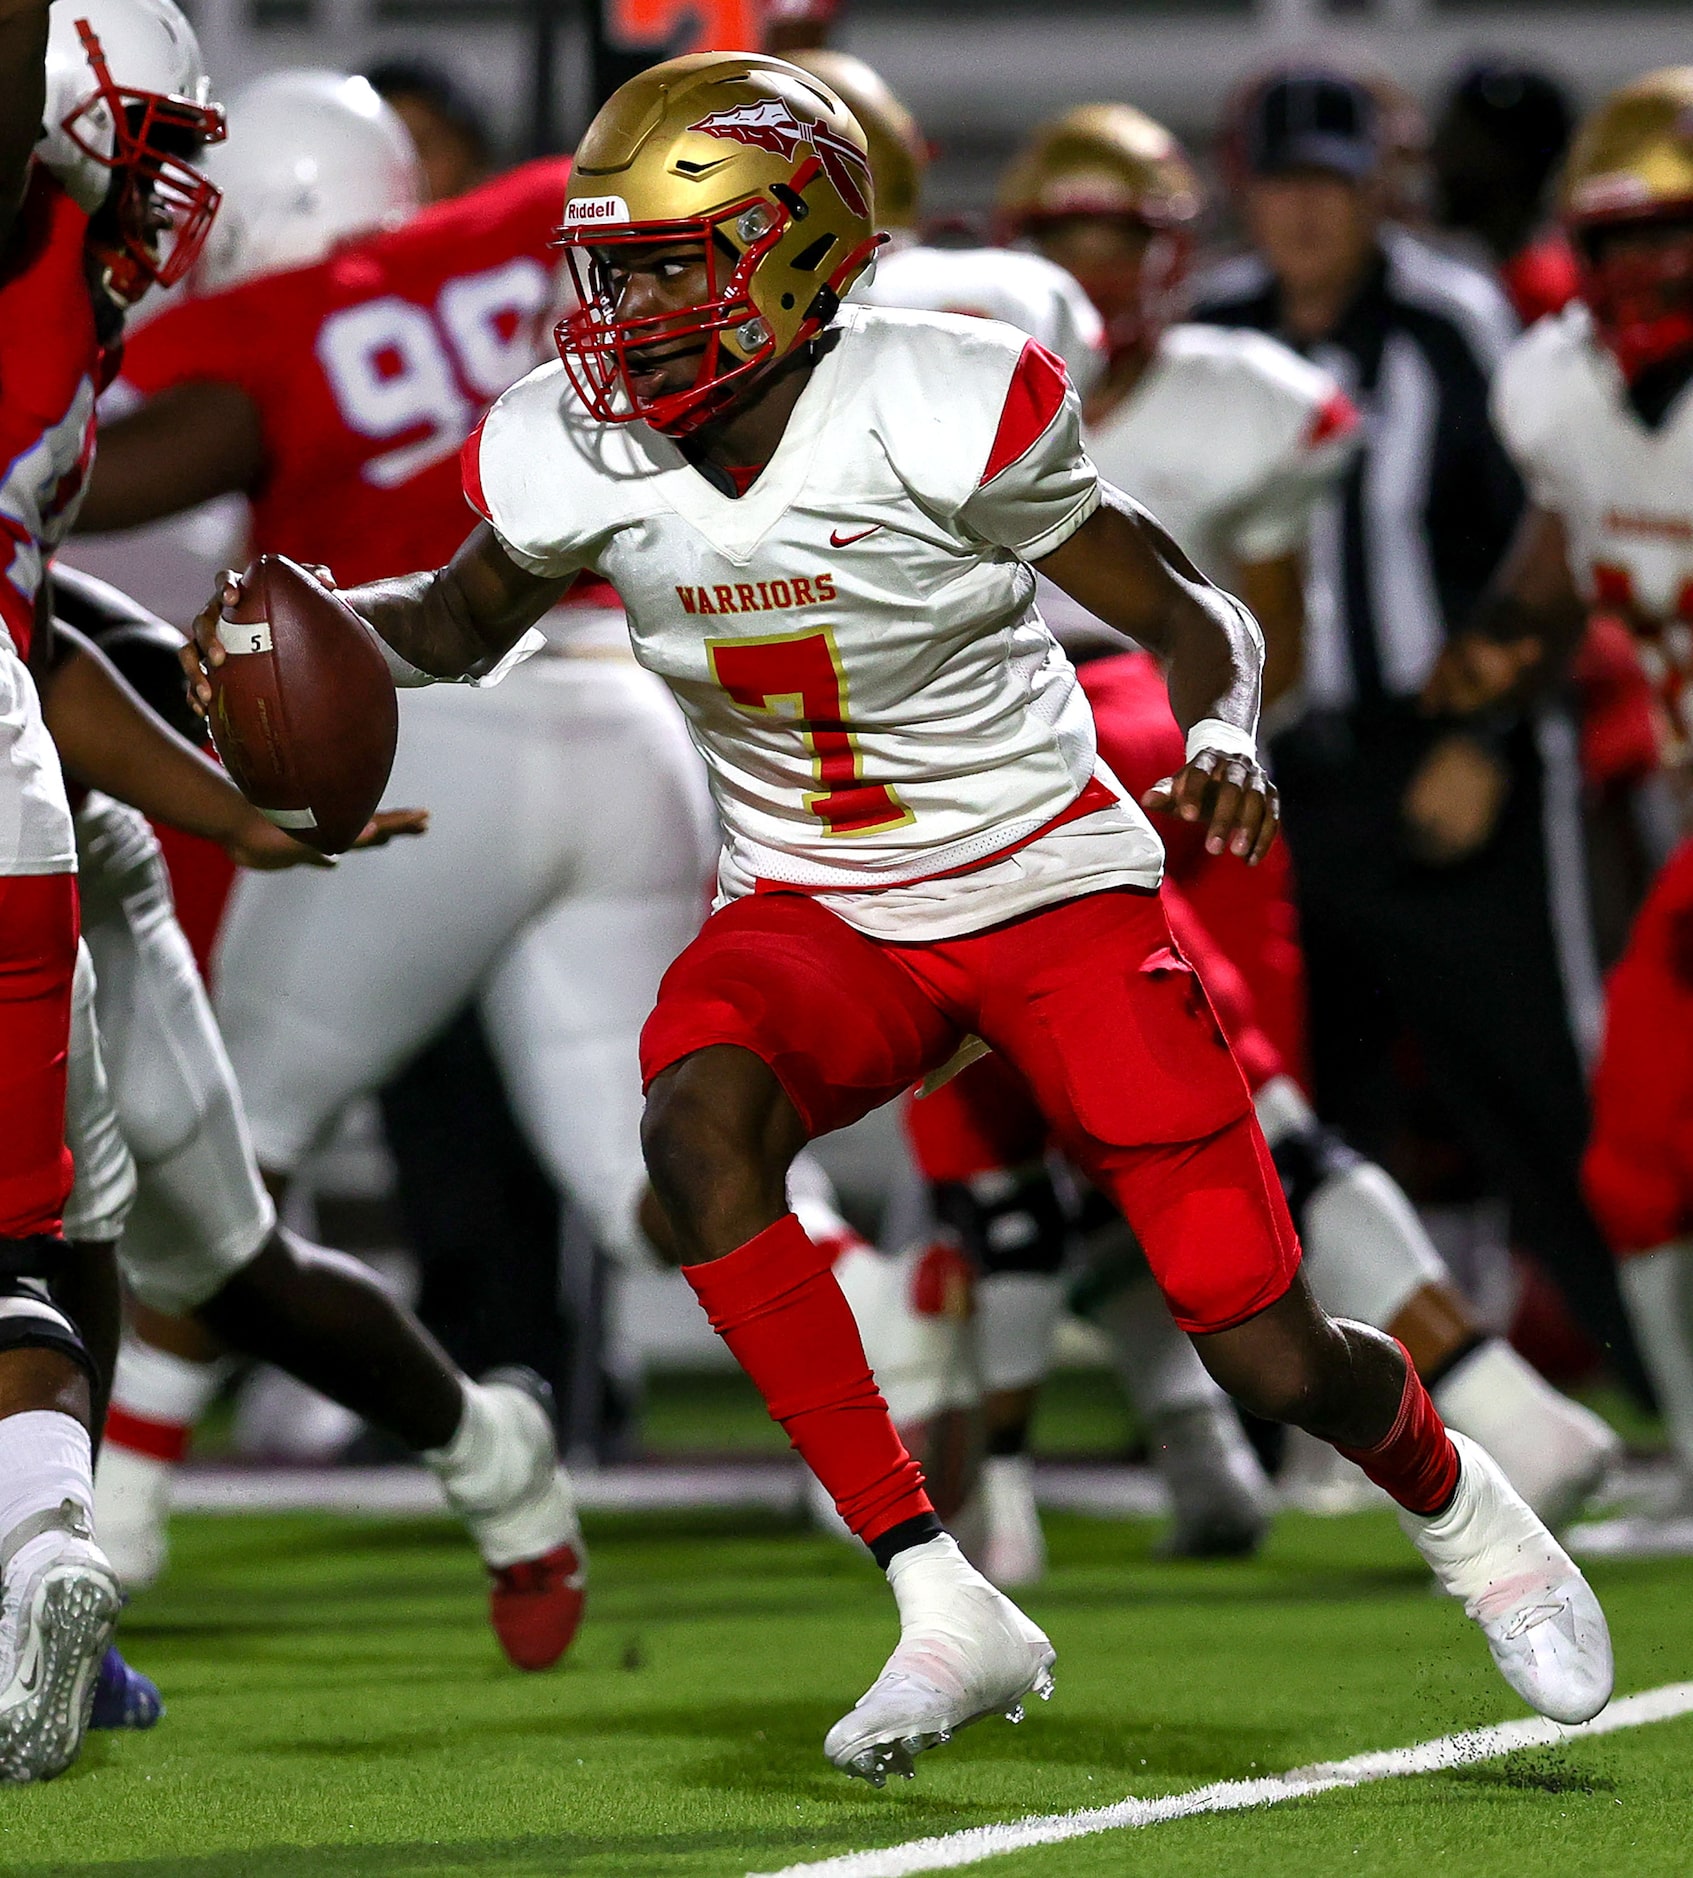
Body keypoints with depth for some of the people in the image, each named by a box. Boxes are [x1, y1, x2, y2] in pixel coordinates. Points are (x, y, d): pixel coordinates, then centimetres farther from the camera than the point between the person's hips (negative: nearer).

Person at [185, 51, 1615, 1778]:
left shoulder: (941, 413, -21)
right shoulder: (572, 458, -9)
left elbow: (1188, 616, -11)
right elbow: (463, 621, 13)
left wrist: (1223, 742, -32)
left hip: (1048, 888, -3)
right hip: (817, 913, 3)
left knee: (1272, 1361, -7)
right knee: (694, 1118, -32)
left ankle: (1455, 1503, 33)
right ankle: (944, 1613, -25)